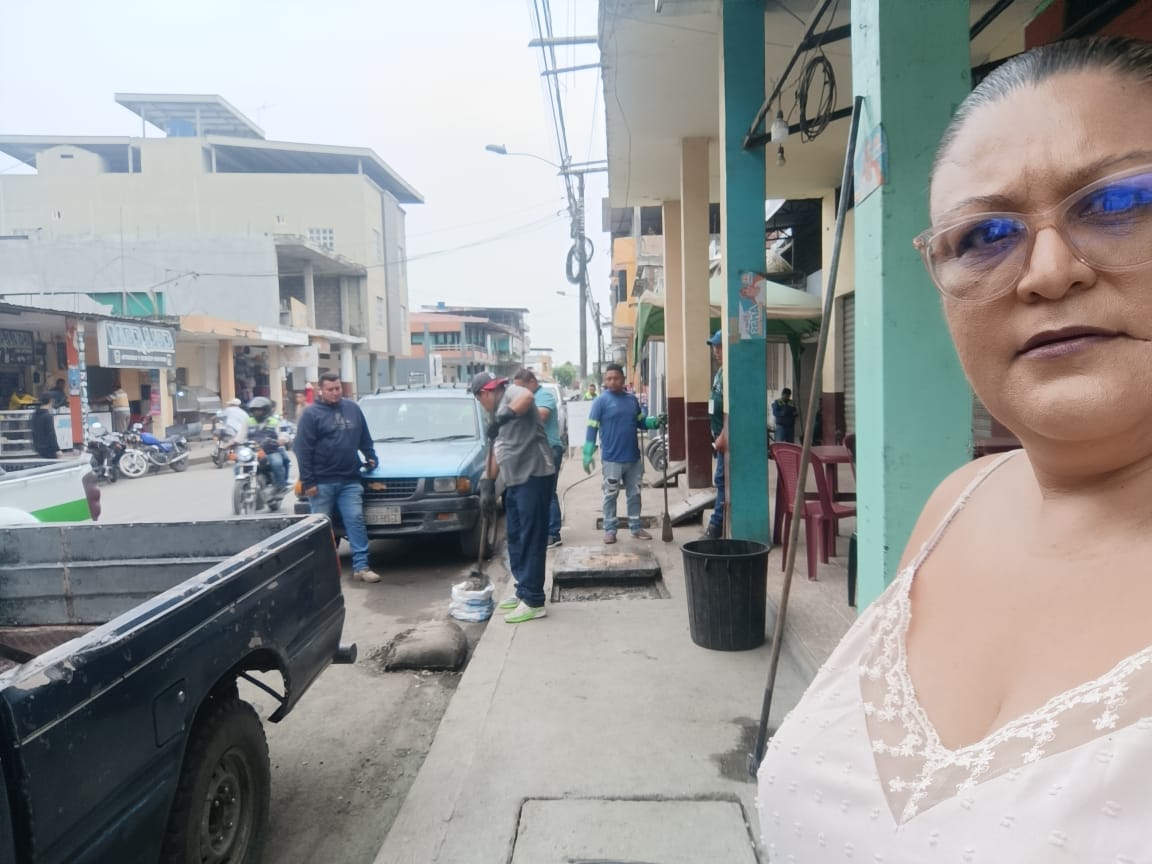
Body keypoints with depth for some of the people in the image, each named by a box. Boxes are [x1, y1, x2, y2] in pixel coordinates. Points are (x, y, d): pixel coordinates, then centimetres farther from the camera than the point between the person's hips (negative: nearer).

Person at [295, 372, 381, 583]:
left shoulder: (353, 408, 10)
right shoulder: (311, 414, -4)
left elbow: (365, 438, 22)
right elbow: (303, 450, -8)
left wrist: (370, 456, 16)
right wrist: (307, 481, -12)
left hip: (349, 480, 4)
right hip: (322, 482, -3)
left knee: (356, 521, -2)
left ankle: (361, 566, -1)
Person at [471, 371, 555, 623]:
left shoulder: (512, 393, -6)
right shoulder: (500, 409, 22)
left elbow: (527, 397, -33)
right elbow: (497, 451, 24)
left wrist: (502, 417, -32)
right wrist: (487, 484, 20)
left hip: (534, 477, -10)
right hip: (515, 481, 10)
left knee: (531, 541, -6)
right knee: (515, 540, 16)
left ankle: (534, 602, -1)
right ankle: (523, 592, 27)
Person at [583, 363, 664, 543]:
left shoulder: (631, 399, 8)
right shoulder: (601, 401, -7)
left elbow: (641, 422, 17)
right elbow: (592, 428, -9)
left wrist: (656, 422, -3)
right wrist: (588, 454, -15)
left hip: (633, 457, 5)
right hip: (612, 459, -5)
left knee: (634, 494, 13)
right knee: (610, 495, 4)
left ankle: (636, 527, 25)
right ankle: (610, 530, 14)